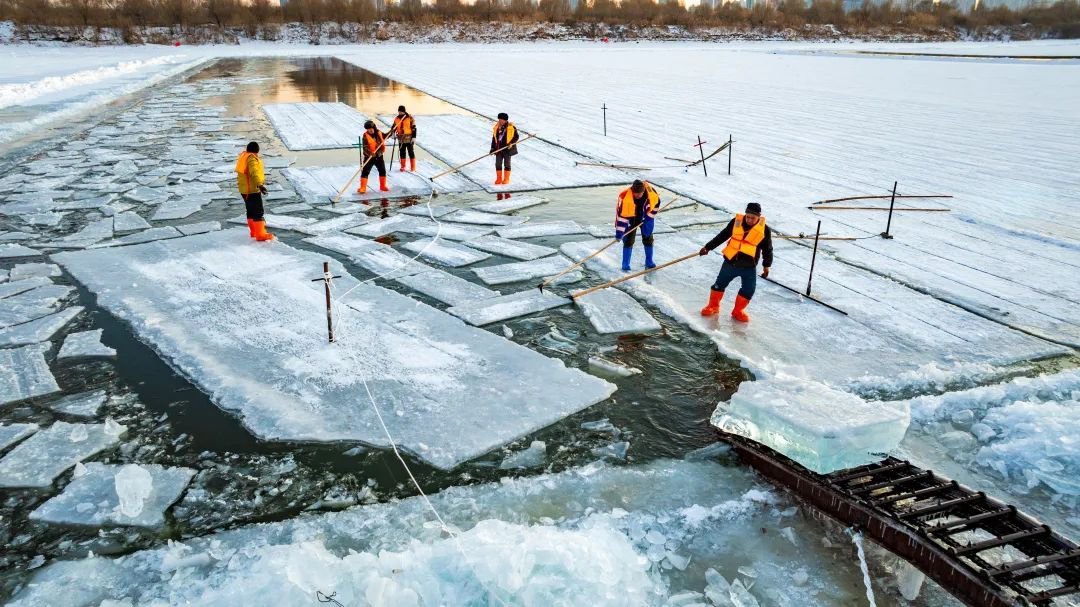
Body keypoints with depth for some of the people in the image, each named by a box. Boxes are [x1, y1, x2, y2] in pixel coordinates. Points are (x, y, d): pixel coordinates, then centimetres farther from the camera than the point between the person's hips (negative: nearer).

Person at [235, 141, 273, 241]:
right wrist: (260, 185, -45)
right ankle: (260, 235, -6)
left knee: (250, 210, 19)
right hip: (252, 189, -10)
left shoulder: (243, 156, 12)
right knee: (258, 211, -6)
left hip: (244, 189, 10)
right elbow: (254, 173, -34)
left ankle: (254, 231, 28)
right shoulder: (252, 158, -18)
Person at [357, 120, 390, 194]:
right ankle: (362, 188, -4)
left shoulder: (378, 133, -1)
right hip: (369, 157, -5)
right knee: (365, 172, -7)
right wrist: (370, 152, -40)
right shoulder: (365, 136, -16)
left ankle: (383, 186, 28)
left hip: (379, 156, 5)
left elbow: (384, 136, 20)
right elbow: (364, 147, -23)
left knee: (382, 171, 12)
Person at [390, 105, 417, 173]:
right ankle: (403, 167, 22)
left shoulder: (410, 118, -9)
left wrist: (413, 137, -13)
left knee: (411, 152, 0)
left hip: (409, 138, -5)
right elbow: (394, 127, 13)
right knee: (402, 152, 11)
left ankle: (413, 168, 6)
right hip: (401, 139, 5)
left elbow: (413, 128, -9)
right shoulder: (397, 118, 6)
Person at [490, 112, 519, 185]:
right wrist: (492, 148, 5)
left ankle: (506, 180, 14)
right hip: (498, 149, 4)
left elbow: (516, 137, -4)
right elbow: (494, 138, 11)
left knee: (507, 164, 4)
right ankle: (499, 179, 15)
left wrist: (511, 143, -18)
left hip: (507, 149, -4)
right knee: (498, 164, 5)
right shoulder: (497, 127, 4)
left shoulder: (511, 127, -8)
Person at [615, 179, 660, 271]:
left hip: (645, 218, 3)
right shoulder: (625, 197, -35)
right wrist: (619, 232, -28)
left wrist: (649, 216, -8)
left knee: (648, 239, 9)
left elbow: (656, 202, -6)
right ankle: (625, 265, 3)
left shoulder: (651, 191, -27)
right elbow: (621, 215, -30)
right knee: (628, 240, -7)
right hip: (630, 218, -3)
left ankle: (649, 262, 26)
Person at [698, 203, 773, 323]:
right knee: (720, 284, 9)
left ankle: (738, 311, 20)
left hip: (749, 266, -1)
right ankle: (713, 306, 28)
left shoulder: (764, 230, -9)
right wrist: (708, 247, 4)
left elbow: (767, 249, 2)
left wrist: (766, 266, 3)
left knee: (748, 290, 1)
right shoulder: (736, 222, -7)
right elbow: (722, 236, 3)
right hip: (731, 262, 1)